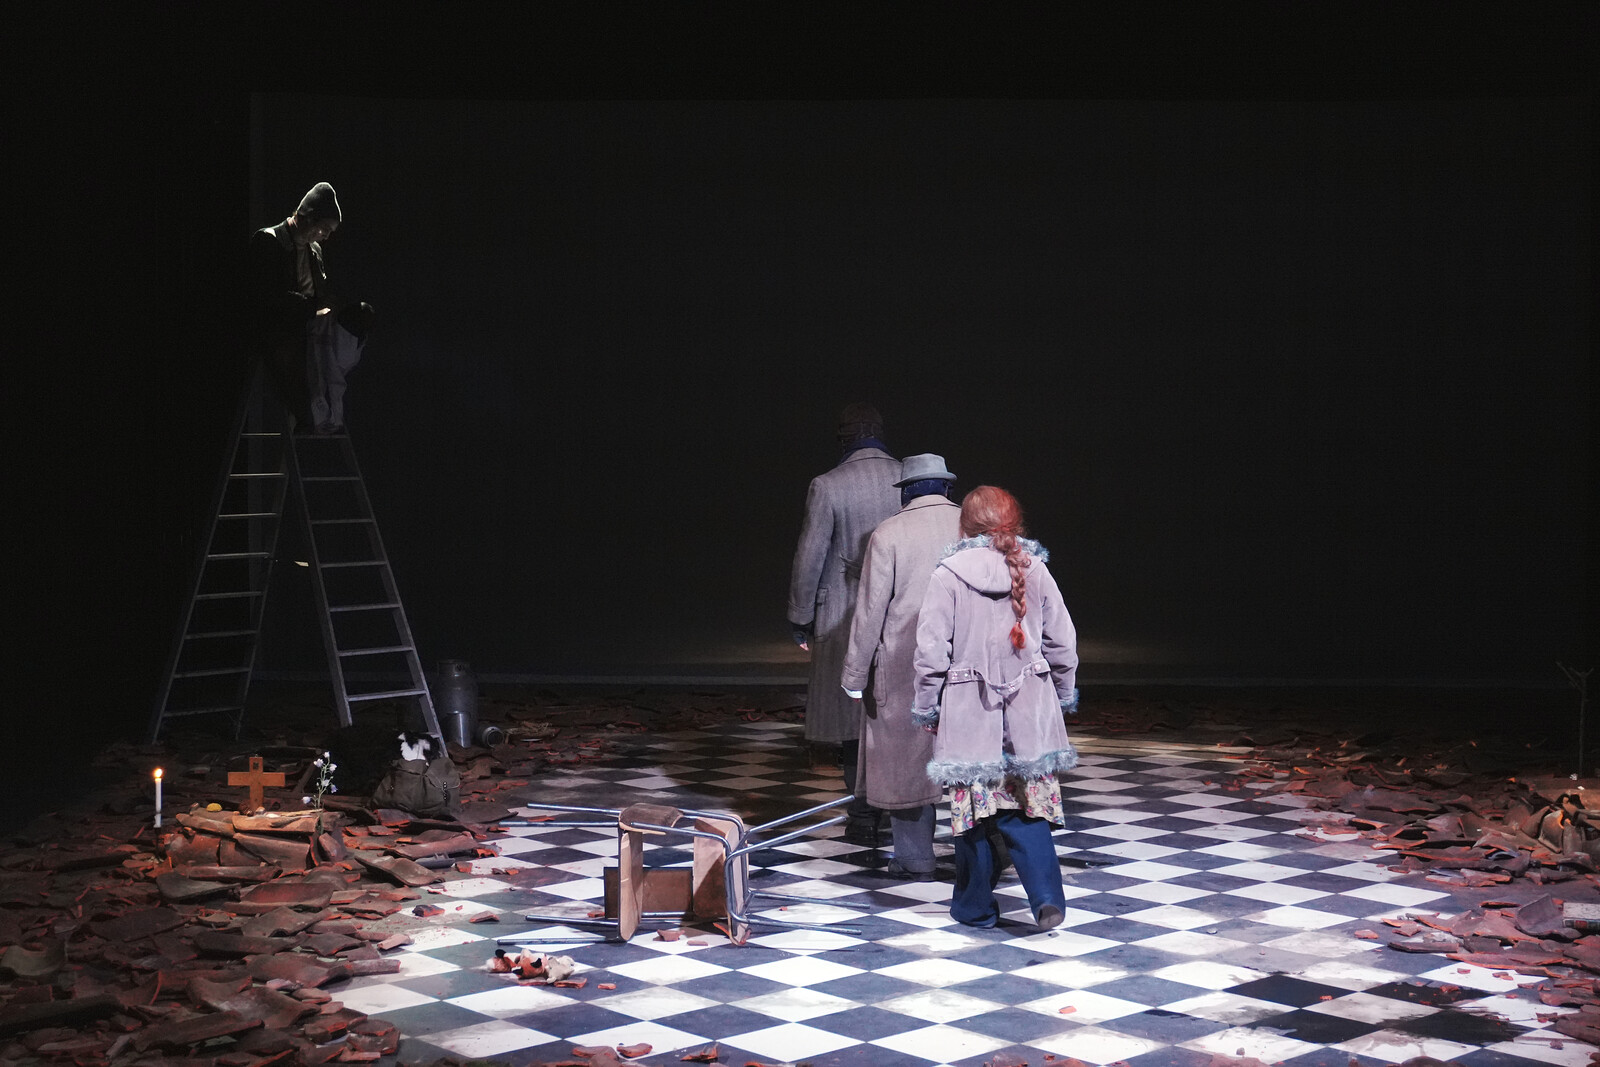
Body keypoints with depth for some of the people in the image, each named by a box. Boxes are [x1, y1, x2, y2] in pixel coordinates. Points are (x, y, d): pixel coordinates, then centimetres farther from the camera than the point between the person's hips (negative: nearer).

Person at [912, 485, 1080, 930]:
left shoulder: (948, 576, -9)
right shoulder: (1036, 571, 1)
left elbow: (932, 651, -8)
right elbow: (1063, 643, 6)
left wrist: (926, 704, 4)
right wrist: (1064, 693, 21)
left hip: (969, 711, -3)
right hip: (1028, 711, 3)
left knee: (973, 808, 8)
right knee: (1026, 808, 10)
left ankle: (976, 906, 20)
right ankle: (1046, 894, -6)